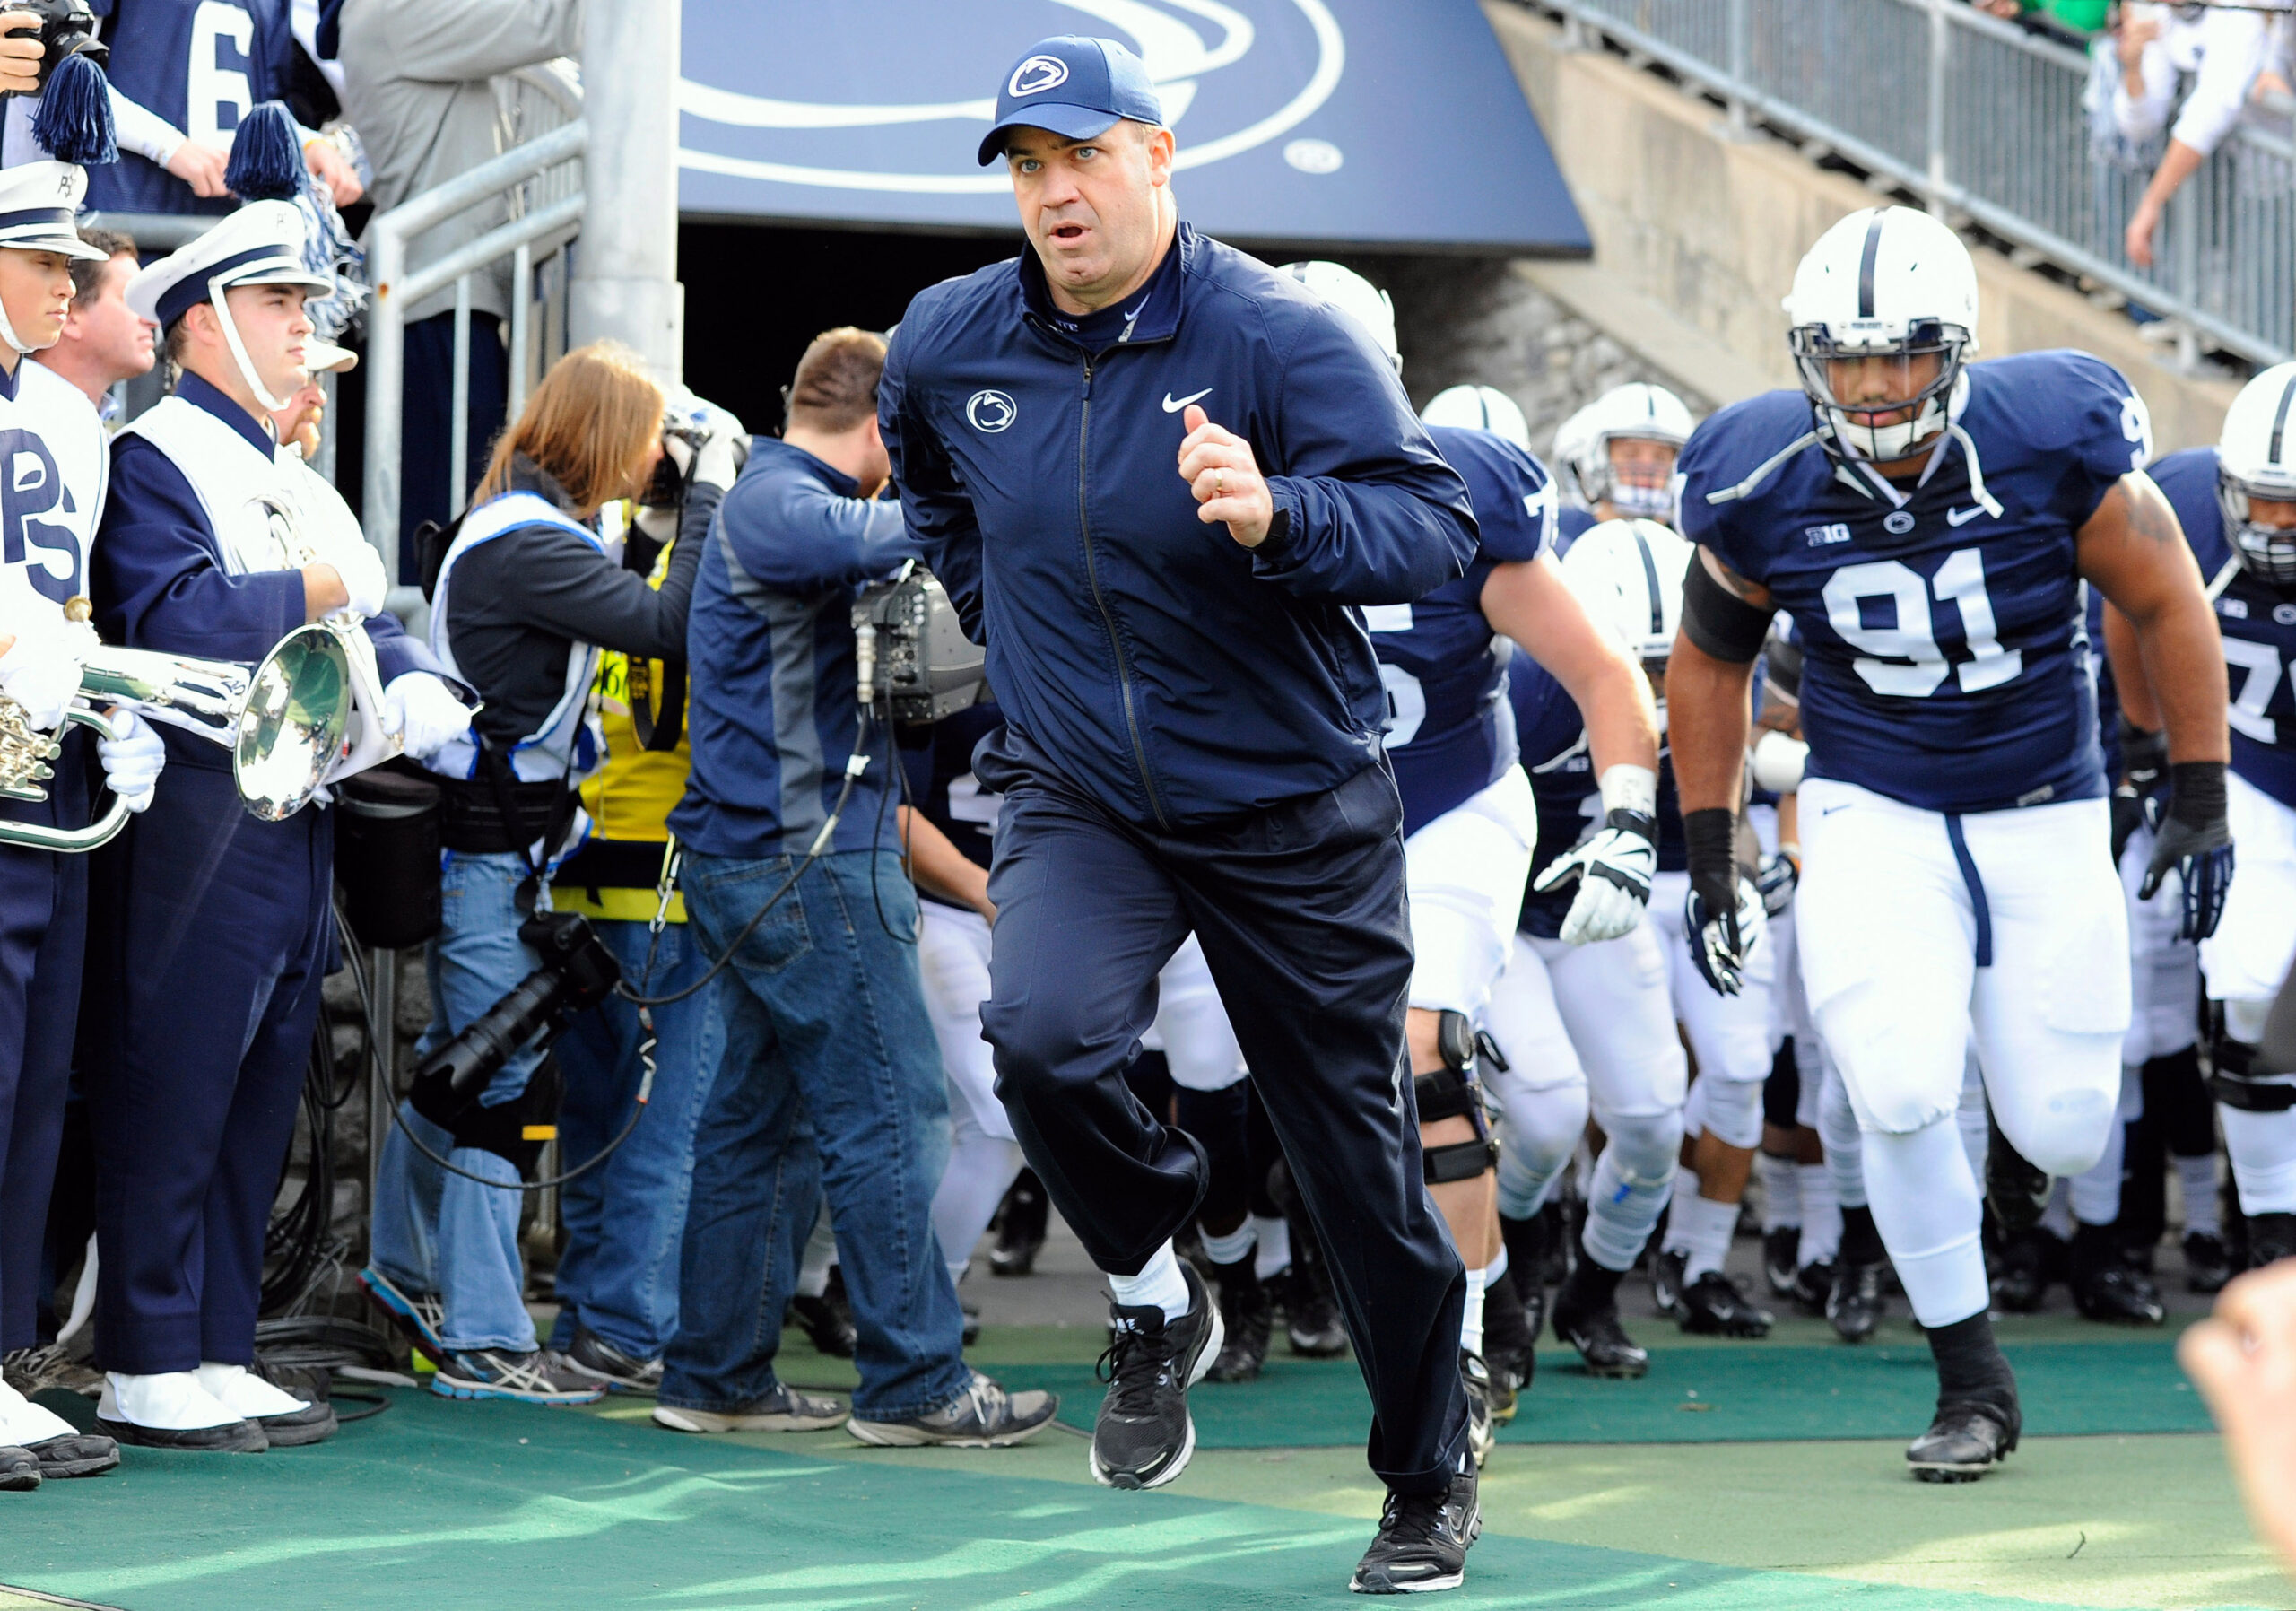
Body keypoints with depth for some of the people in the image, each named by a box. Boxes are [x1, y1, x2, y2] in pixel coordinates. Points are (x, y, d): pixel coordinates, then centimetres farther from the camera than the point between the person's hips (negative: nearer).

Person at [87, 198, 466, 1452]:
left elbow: (371, 632, 19)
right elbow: (171, 620, -21)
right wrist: (300, 595, -11)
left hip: (301, 827, 9)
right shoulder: (153, 459, -6)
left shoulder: (301, 487, 22)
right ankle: (145, 1373, -1)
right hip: (199, 827, -9)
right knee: (171, 1104, -5)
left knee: (257, 1110, 11)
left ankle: (217, 1355, 17)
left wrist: (422, 712, 0)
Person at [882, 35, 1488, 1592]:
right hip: (1079, 802, 3)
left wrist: (1278, 518, -41)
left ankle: (1431, 1481, 25)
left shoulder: (1278, 336, -17)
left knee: (1358, 1147, 6)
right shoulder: (953, 341, -2)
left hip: (1292, 809, -2)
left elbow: (1439, 528, -24)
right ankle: (1154, 1300, 2)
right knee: (1043, 1041, -27)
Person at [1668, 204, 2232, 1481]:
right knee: (1903, 1098, -19)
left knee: (2063, 1133, 0)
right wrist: (1710, 849, 5)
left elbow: (2169, 606, -4)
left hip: (2046, 815, 0)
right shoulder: (1764, 487, -13)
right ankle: (1973, 1383, 1)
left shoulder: (2054, 444, -19)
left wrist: (2203, 796, -2)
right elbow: (1711, 659, 5)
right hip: (1875, 817, 0)